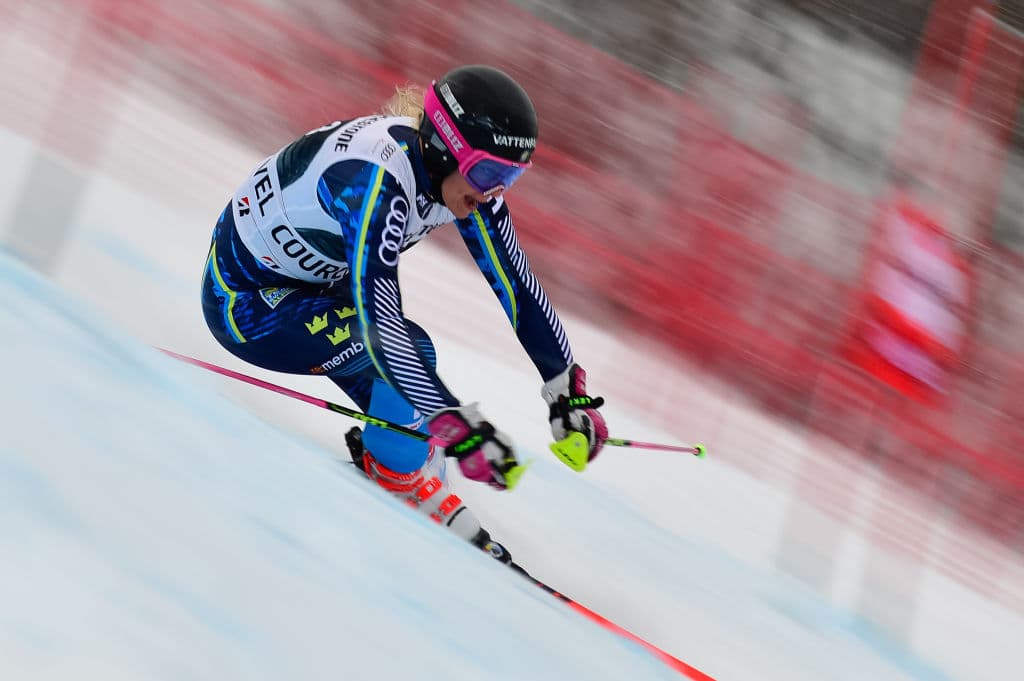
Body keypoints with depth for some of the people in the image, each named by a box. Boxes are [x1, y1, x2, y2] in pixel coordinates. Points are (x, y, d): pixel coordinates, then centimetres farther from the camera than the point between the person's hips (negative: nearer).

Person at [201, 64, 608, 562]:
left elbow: (516, 282, -7)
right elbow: (377, 318, -42)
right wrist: (461, 430, -45)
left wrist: (569, 390, -9)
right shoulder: (375, 181, -36)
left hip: (310, 279, 8)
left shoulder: (462, 173, -12)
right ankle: (408, 486, -3)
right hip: (243, 299, -8)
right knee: (411, 352, -22)